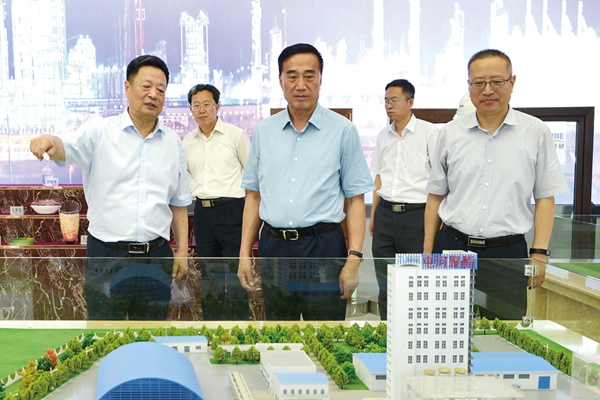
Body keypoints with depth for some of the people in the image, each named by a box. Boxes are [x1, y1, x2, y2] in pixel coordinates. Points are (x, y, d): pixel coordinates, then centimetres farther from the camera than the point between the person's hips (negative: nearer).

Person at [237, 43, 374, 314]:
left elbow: (355, 200, -1)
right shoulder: (264, 131, 9)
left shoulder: (343, 131, 1)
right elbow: (253, 196, 13)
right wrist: (244, 254, 7)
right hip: (273, 246, 3)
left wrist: (354, 260, -9)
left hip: (323, 244, -2)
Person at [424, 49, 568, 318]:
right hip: (452, 248, 2)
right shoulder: (450, 134, 5)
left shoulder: (536, 132, 1)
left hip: (508, 254, -1)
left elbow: (545, 197, 3)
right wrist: (428, 252, 7)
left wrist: (539, 253, -4)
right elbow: (436, 195, 11)